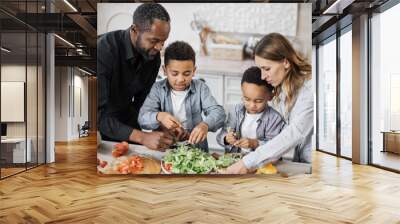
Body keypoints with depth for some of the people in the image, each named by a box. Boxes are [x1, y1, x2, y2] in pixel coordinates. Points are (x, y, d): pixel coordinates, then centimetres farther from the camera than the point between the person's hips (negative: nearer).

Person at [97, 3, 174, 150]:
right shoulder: (104, 50, -30)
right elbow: (98, 113, -34)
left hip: (125, 119, 5)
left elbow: (141, 101, -2)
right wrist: (142, 137, -42)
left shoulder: (154, 57, -11)